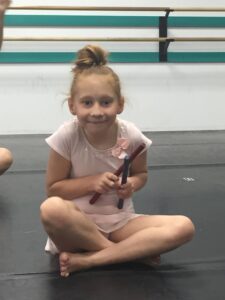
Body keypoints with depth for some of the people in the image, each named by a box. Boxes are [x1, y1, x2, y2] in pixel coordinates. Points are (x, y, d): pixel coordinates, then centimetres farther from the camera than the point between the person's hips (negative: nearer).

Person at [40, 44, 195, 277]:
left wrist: (132, 184, -13)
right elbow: (52, 189, -7)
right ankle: (132, 251, -17)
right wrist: (91, 182, -20)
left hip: (120, 222, 2)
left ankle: (87, 260, -23)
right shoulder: (66, 136, -14)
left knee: (184, 227, -22)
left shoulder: (132, 136, -9)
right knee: (51, 209, -38)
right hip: (79, 224, -2)